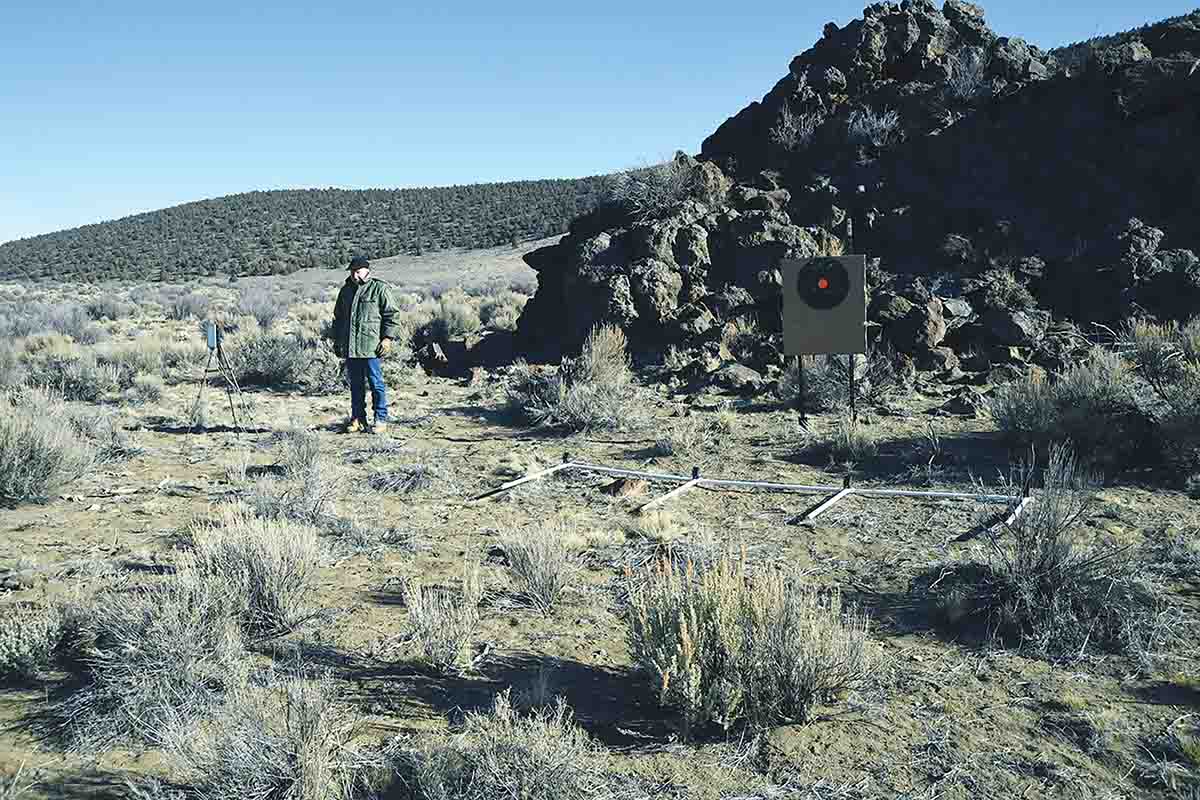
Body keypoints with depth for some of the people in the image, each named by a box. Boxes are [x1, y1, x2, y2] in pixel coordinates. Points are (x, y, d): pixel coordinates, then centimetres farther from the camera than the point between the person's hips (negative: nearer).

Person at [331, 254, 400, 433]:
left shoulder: (380, 289, -1)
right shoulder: (346, 290, 18)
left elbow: (393, 314, -3)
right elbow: (338, 317, 27)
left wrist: (388, 338, -11)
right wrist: (337, 340, 20)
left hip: (370, 346, -6)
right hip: (349, 347, 6)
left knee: (376, 383, -4)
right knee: (355, 384, 10)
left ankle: (380, 420, 3)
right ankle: (357, 418, 18)